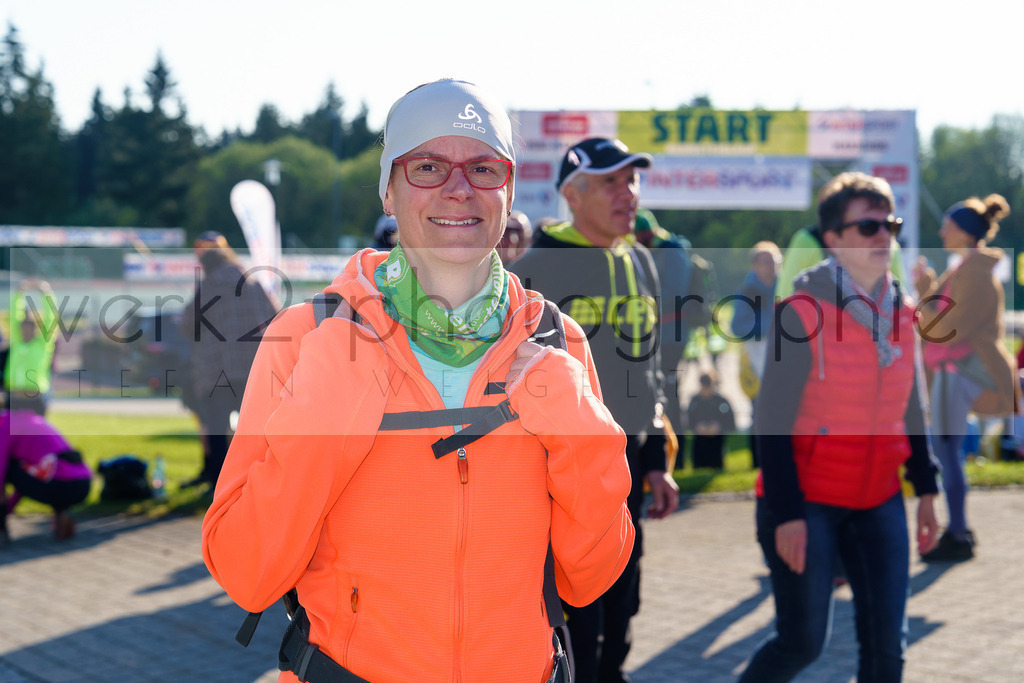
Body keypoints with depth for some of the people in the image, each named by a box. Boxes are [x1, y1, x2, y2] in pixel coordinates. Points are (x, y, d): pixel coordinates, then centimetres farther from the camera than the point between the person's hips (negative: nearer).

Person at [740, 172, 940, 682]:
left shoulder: (901, 313, 6)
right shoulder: (802, 311, -13)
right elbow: (773, 418, -14)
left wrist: (925, 488, 12)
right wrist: (786, 514, -18)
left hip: (878, 501, 6)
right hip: (808, 501, -6)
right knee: (803, 640, -3)